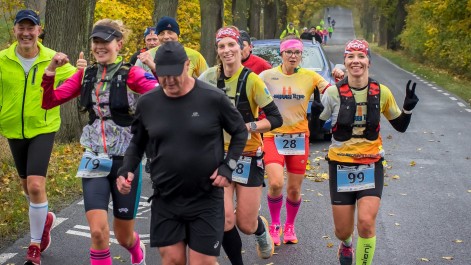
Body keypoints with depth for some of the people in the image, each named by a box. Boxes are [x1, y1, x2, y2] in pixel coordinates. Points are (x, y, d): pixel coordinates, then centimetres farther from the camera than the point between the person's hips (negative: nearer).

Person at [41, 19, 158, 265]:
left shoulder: (131, 74, -8)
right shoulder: (86, 75, 5)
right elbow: (48, 102, 2)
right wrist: (50, 70, -11)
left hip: (125, 160, -2)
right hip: (95, 160, 3)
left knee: (123, 236, 13)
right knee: (98, 232, -13)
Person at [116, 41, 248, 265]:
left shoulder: (213, 98, -11)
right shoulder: (147, 103, -1)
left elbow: (240, 132, 3)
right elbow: (138, 142, 14)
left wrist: (228, 167, -8)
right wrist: (127, 169, -2)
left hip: (206, 199, -3)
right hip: (165, 199, 3)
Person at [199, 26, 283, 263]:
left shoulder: (252, 80, -13)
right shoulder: (209, 77, -2)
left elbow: (276, 119, -13)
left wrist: (247, 126, -24)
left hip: (248, 157, -2)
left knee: (246, 225, 2)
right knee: (225, 221, -10)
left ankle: (261, 229, 41)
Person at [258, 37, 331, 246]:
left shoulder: (310, 77, 1)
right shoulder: (267, 76, -1)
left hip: (299, 137, 1)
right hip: (273, 136, -1)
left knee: (294, 189, 7)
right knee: (276, 184, -17)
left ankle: (290, 227, 33)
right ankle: (275, 225, 9)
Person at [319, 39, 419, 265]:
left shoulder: (381, 92, -4)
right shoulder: (334, 92, -9)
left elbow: (400, 126, 8)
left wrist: (408, 109, -12)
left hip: (371, 164, 0)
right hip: (341, 166, 0)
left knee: (366, 222, -18)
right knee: (343, 230, 9)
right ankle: (346, 245, 47)